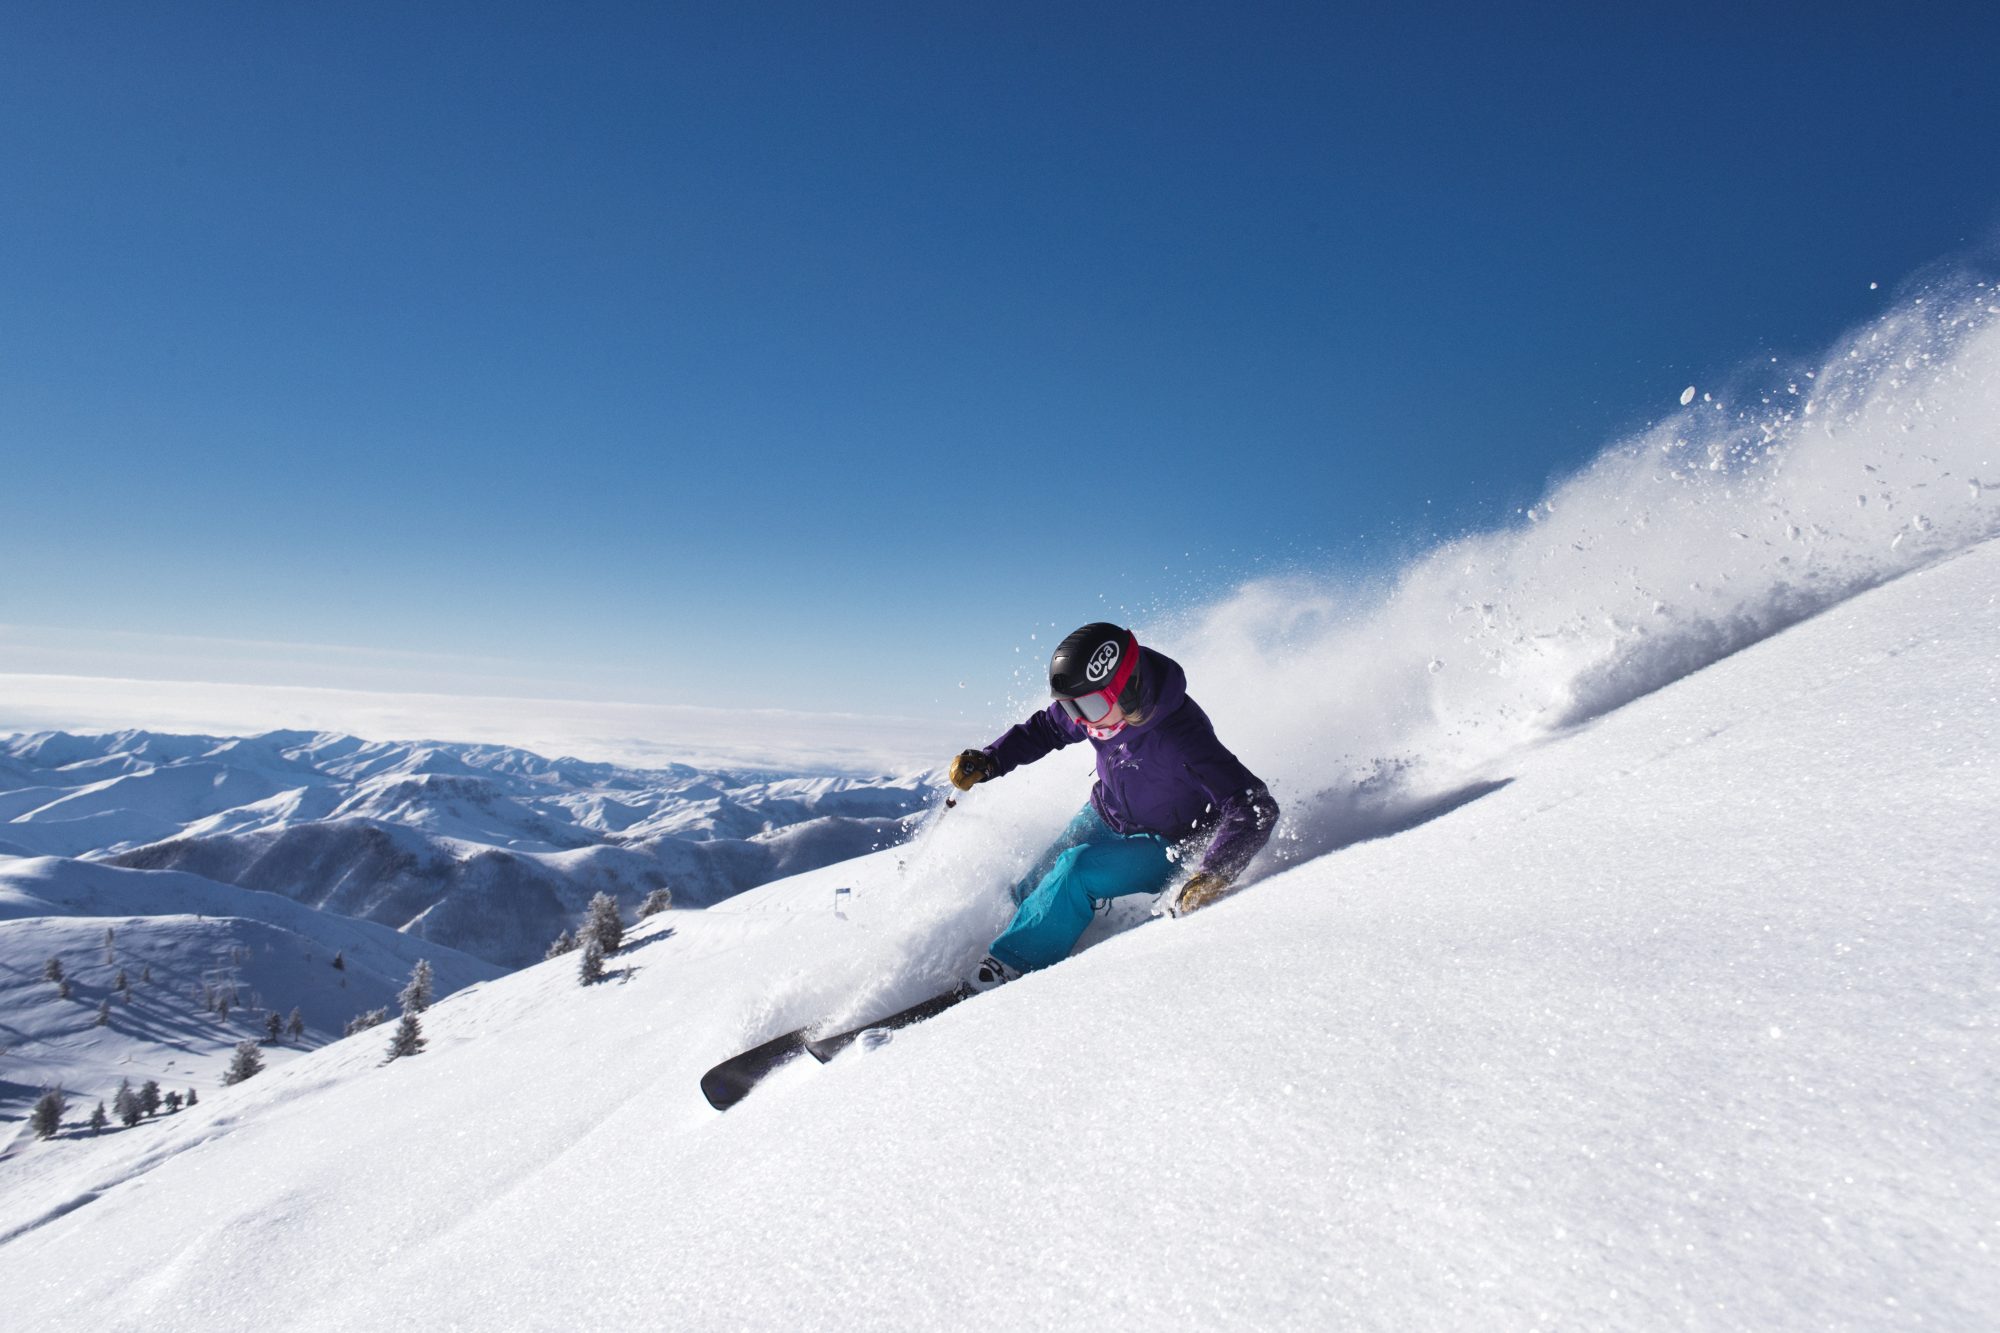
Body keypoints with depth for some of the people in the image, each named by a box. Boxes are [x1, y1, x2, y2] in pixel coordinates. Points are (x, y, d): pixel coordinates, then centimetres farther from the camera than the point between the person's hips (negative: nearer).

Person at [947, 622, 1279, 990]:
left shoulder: (1183, 738, -38)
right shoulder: (1099, 702, -20)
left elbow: (1256, 808, -38)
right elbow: (1044, 728, 1)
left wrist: (1212, 876, -50)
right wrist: (988, 761, -12)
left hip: (1163, 846, -6)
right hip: (1102, 818, 6)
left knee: (1076, 869, -26)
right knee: (1029, 891, 5)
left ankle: (1009, 968, -13)